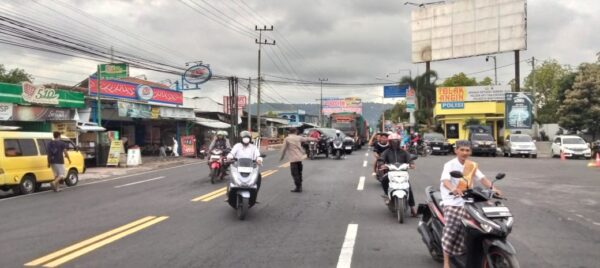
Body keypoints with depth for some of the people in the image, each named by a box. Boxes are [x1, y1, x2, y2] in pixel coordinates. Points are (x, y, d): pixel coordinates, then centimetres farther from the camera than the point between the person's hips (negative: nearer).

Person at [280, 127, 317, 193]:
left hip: (293, 159, -5)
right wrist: (314, 139, 40)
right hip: (299, 157, 5)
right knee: (299, 173, 17)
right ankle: (300, 186, 25)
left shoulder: (286, 139, -6)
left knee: (295, 174, -2)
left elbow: (284, 149, -5)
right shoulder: (298, 137, 7)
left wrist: (282, 157, 9)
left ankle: (298, 188, -4)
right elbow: (306, 139, 23)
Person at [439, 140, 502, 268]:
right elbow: (445, 181, -23)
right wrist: (454, 189, -45)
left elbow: (482, 178, 1)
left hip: (467, 201, 5)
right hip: (452, 201, -5)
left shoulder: (472, 165, 12)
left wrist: (493, 188, -19)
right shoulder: (450, 165, -7)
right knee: (451, 229, -17)